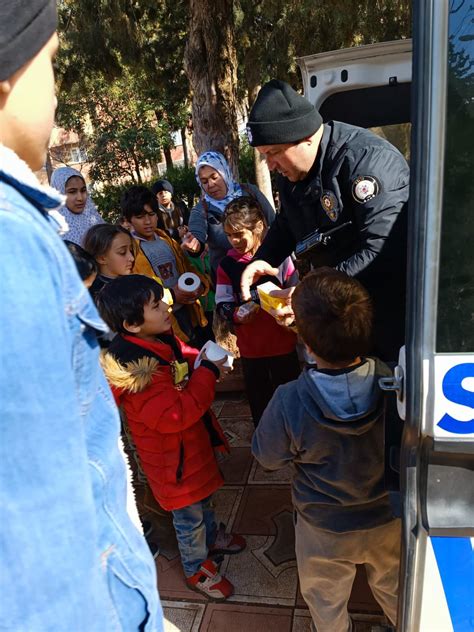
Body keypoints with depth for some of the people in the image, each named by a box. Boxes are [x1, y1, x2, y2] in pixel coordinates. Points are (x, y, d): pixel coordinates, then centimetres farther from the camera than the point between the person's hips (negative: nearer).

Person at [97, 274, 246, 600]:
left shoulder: (163, 339, -8)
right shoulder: (132, 367, -34)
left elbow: (185, 359, 11)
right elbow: (173, 415, -37)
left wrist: (203, 358, -12)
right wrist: (208, 372, -30)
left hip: (194, 438, 8)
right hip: (172, 454, -8)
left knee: (203, 494, 31)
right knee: (189, 514, 16)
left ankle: (212, 537, 59)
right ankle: (197, 569, 43)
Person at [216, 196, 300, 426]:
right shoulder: (227, 264, -4)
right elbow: (222, 304, -3)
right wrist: (236, 314, -23)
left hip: (283, 341, -1)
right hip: (250, 346, 1)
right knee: (258, 398, 16)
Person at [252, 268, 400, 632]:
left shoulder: (288, 404, -35)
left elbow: (267, 458, -13)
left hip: (325, 531, -2)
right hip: (389, 519, 3)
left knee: (326, 602, 30)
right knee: (396, 590, 33)